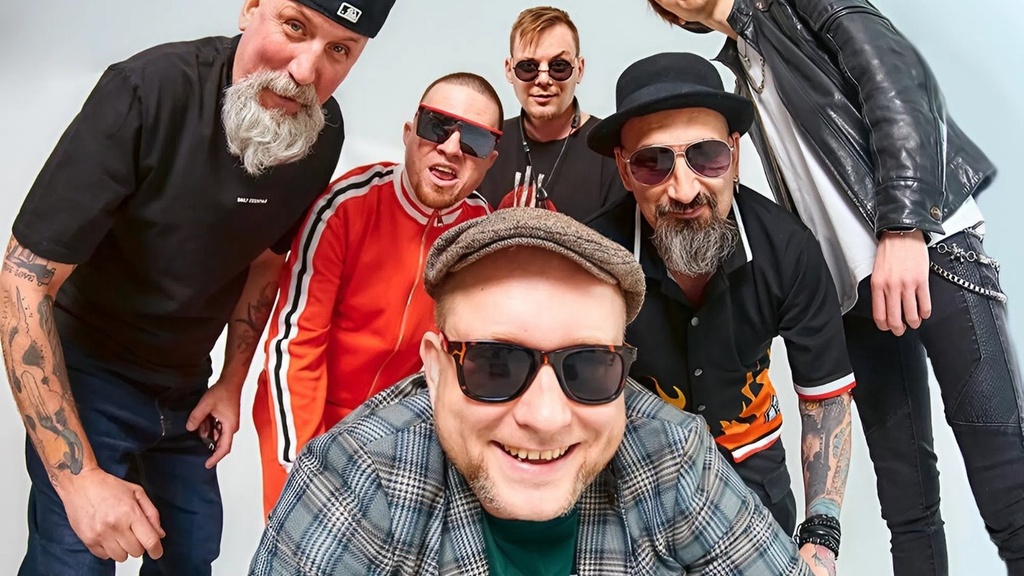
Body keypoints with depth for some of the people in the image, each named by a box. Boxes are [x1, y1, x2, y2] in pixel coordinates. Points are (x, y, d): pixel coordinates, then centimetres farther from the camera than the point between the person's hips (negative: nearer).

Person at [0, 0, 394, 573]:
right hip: (88, 371, -4)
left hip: (188, 386, 5)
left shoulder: (324, 132, -12)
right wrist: (80, 477, -29)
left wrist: (232, 383, 7)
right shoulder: (148, 90, -28)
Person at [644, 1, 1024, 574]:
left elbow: (899, 77, -9)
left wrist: (903, 225, -21)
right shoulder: (740, 70, 24)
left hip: (927, 246, -6)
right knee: (907, 503, 4)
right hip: (852, 288, 7)